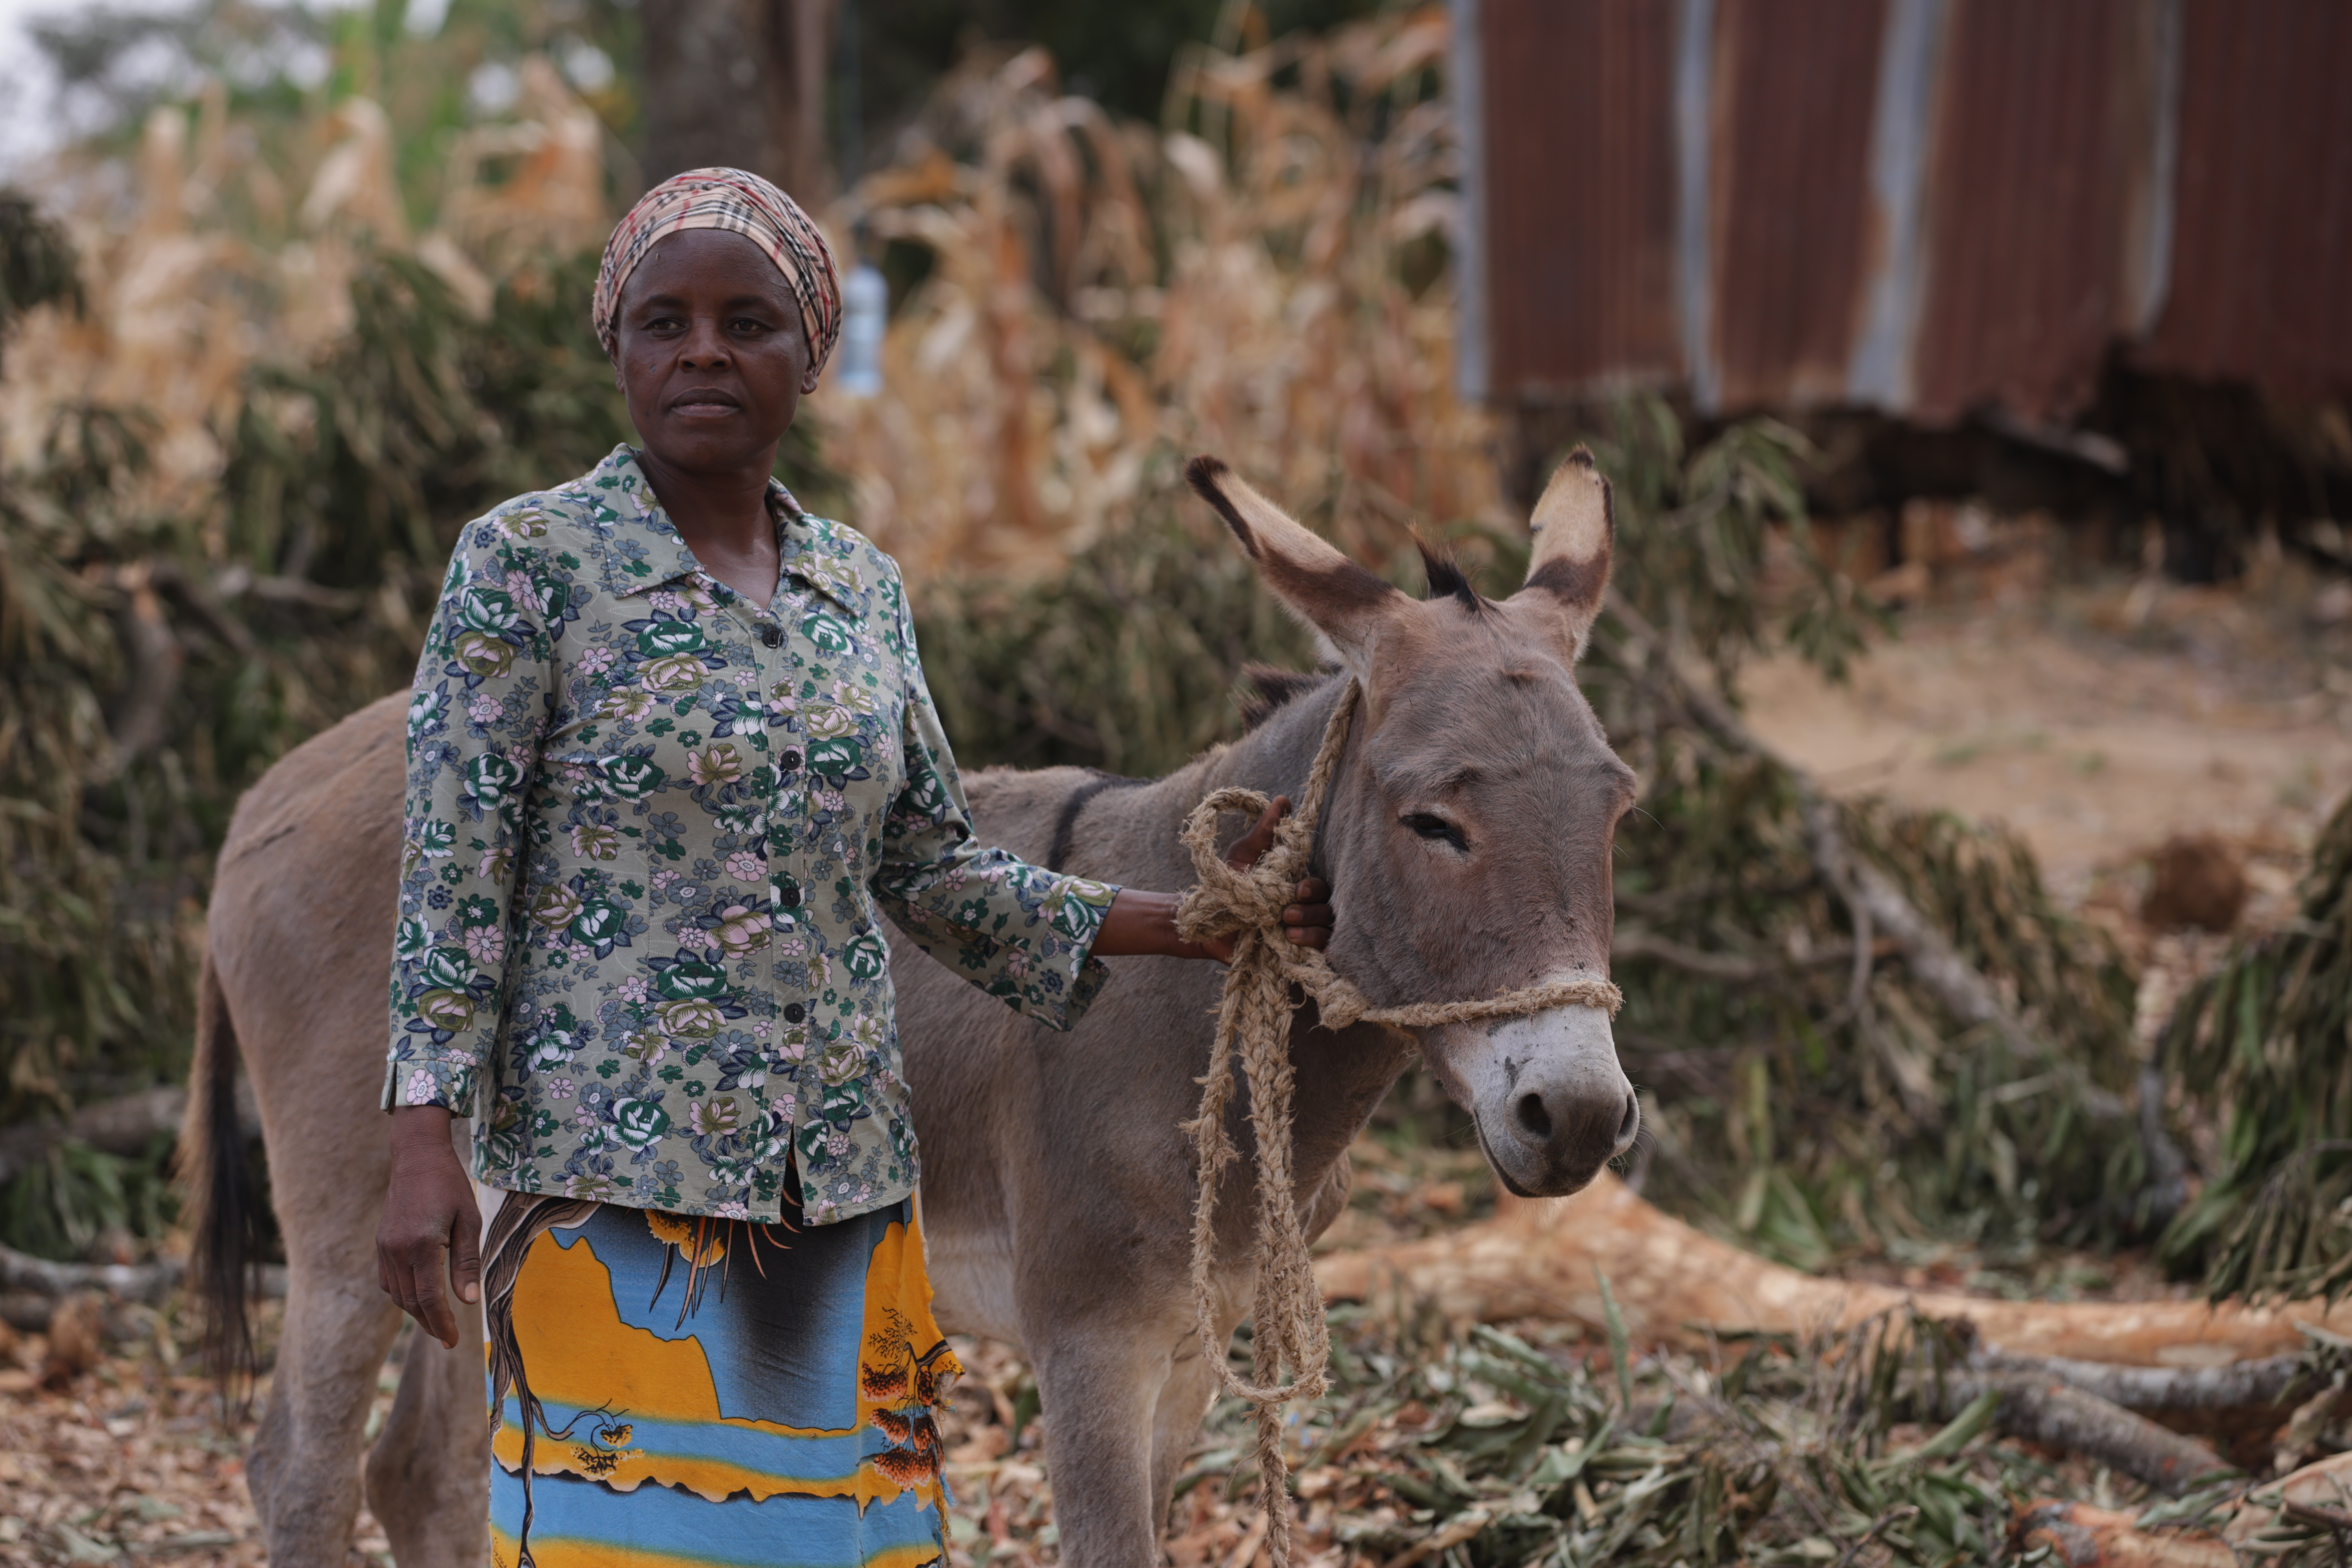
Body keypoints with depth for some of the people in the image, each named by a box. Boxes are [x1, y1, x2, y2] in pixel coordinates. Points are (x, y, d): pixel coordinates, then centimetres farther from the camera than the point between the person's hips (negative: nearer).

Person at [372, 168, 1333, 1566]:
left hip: (847, 1182, 5)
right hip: (611, 1178, -5)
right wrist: (427, 1146, -14)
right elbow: (452, 876, -6)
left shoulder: (861, 587, 11)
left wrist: (1191, 924, 9)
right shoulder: (528, 563, -4)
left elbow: (935, 871, 16)